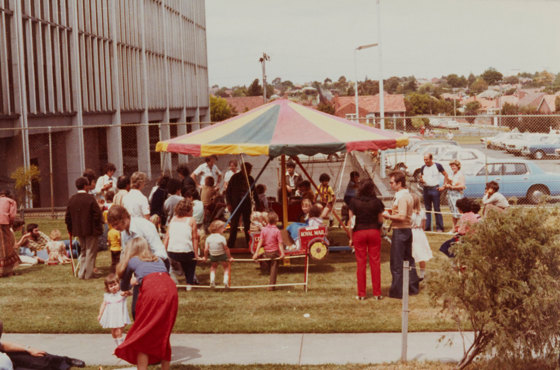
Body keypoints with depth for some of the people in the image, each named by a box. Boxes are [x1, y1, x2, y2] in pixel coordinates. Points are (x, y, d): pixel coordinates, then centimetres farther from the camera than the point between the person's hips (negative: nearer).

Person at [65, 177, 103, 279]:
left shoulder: (71, 199, 2)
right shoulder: (90, 198, -14)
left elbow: (67, 217, 6)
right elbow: (97, 214, -15)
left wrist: (71, 230, 14)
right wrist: (98, 227, -4)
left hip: (78, 230, 6)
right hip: (91, 230, -5)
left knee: (83, 251, 19)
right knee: (90, 252, 3)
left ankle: (82, 273, 18)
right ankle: (88, 274, 3)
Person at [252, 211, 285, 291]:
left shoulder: (264, 229, -4)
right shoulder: (277, 231, -12)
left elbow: (260, 242, -4)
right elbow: (280, 243, -14)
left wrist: (256, 252, -3)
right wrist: (282, 253, -13)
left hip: (266, 252, 2)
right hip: (275, 252, -2)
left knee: (269, 268, 22)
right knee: (274, 269, 6)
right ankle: (271, 286, 7)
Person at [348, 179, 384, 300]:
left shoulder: (354, 202, -6)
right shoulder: (376, 202, -4)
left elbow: (351, 222, -4)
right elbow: (380, 220, 0)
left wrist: (351, 238, 3)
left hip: (359, 232, -1)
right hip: (374, 232, 1)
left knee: (360, 263, 4)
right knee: (375, 262, 6)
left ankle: (361, 294, 6)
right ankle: (377, 293, 8)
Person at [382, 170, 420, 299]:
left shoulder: (401, 197, -19)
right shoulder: (407, 195, 13)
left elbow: (402, 217, -25)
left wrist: (388, 216, -13)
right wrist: (391, 213, 10)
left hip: (399, 231, -10)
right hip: (407, 230, 10)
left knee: (397, 263, -2)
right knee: (408, 260, 16)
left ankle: (397, 291, 2)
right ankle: (413, 287, 23)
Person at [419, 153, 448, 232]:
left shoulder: (437, 166, -2)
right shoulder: (423, 168, 10)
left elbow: (445, 175, 4)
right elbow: (420, 177, 18)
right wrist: (421, 180, -7)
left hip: (435, 188, -4)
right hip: (426, 189, 4)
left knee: (437, 209, -5)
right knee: (427, 209, 8)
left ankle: (439, 228, -2)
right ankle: (427, 227, 12)